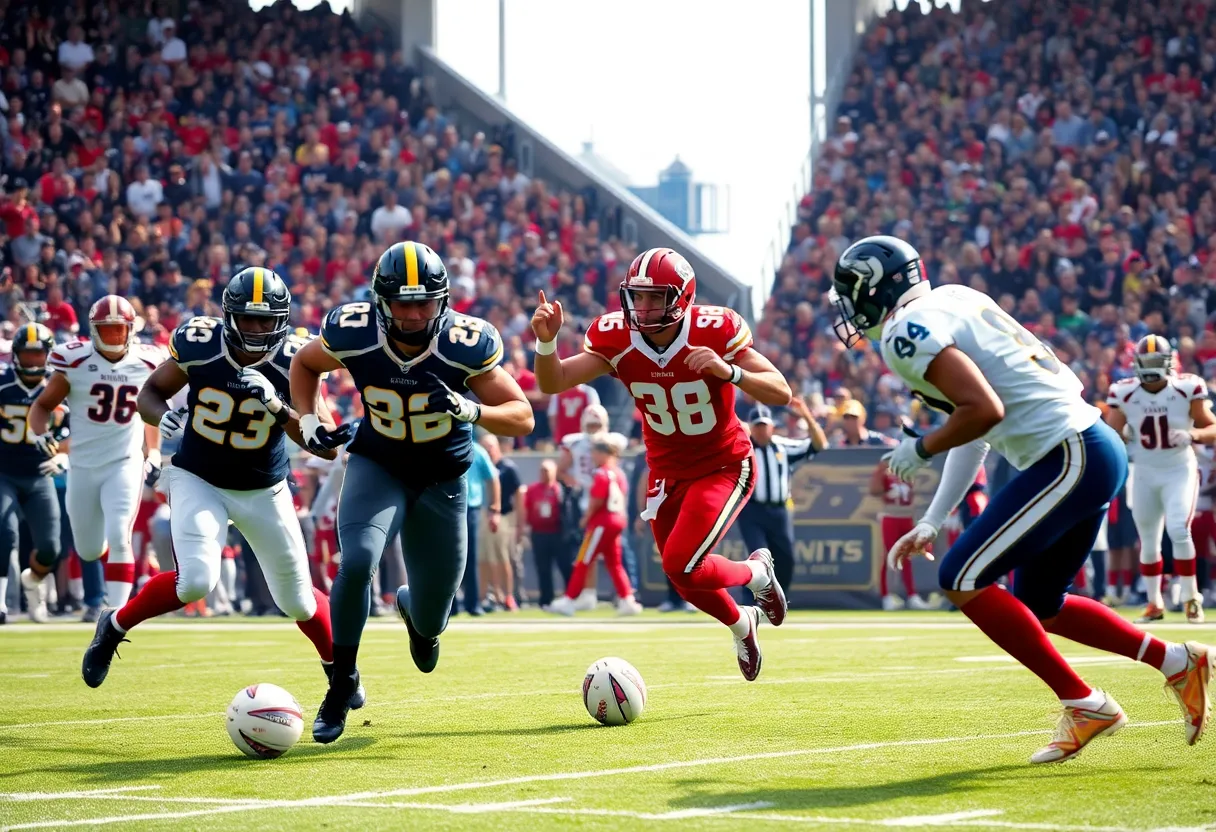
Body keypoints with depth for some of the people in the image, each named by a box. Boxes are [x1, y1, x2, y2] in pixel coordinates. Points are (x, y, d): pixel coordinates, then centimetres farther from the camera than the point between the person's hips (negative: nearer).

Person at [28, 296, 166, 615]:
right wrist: (41, 434, -19)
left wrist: (154, 453, 9)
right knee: (89, 551, 12)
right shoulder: (74, 362, -9)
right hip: (83, 467, 1)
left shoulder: (146, 364, -2)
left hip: (125, 465, -1)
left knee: (118, 537, -19)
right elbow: (43, 404, 0)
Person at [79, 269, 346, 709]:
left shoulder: (292, 362, -18)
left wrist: (277, 408, -34)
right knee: (195, 581, -25)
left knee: (297, 599, 12)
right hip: (198, 480, -2)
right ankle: (115, 626, 1)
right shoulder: (198, 345, -18)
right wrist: (164, 418, -25)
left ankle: (338, 669, 39)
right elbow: (150, 392, -3)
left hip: (264, 491, 2)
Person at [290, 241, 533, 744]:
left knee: (430, 621, 7)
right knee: (357, 562, -29)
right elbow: (304, 364, 4)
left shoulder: (465, 345, -25)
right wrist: (308, 421, -11)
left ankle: (413, 609, 48)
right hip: (377, 466, 0)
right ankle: (342, 680, -8)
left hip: (442, 479, 0)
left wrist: (471, 410, -39)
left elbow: (522, 418, -20)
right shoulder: (353, 334, -20)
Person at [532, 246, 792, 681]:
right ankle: (742, 623, 48)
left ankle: (757, 572, 12)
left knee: (681, 565, -20)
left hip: (724, 466, -5)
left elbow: (781, 393, -25)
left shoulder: (715, 331, -25)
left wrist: (728, 371, -41)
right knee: (687, 579, 15)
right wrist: (546, 341, -41)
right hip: (668, 473, 5)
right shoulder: (615, 339, -16)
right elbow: (552, 383, -21)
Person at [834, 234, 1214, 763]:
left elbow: (984, 410, -22)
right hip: (1095, 449, 10)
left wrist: (921, 450, -4)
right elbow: (971, 433, 22)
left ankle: (1085, 705, -5)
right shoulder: (951, 304, 19)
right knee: (1038, 609, 20)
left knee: (963, 580, -7)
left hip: (1070, 459, -10)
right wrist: (931, 523, 22)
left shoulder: (908, 332, -11)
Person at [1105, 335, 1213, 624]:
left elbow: (1212, 428, -6)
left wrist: (1194, 434, -26)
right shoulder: (1124, 393, -9)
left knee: (1179, 531, -19)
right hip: (1145, 474, 3)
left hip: (1180, 471, -3)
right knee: (1148, 541, 8)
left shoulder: (1187, 390, -13)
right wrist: (1124, 432, -23)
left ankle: (1191, 597, -5)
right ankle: (1154, 603, 22)